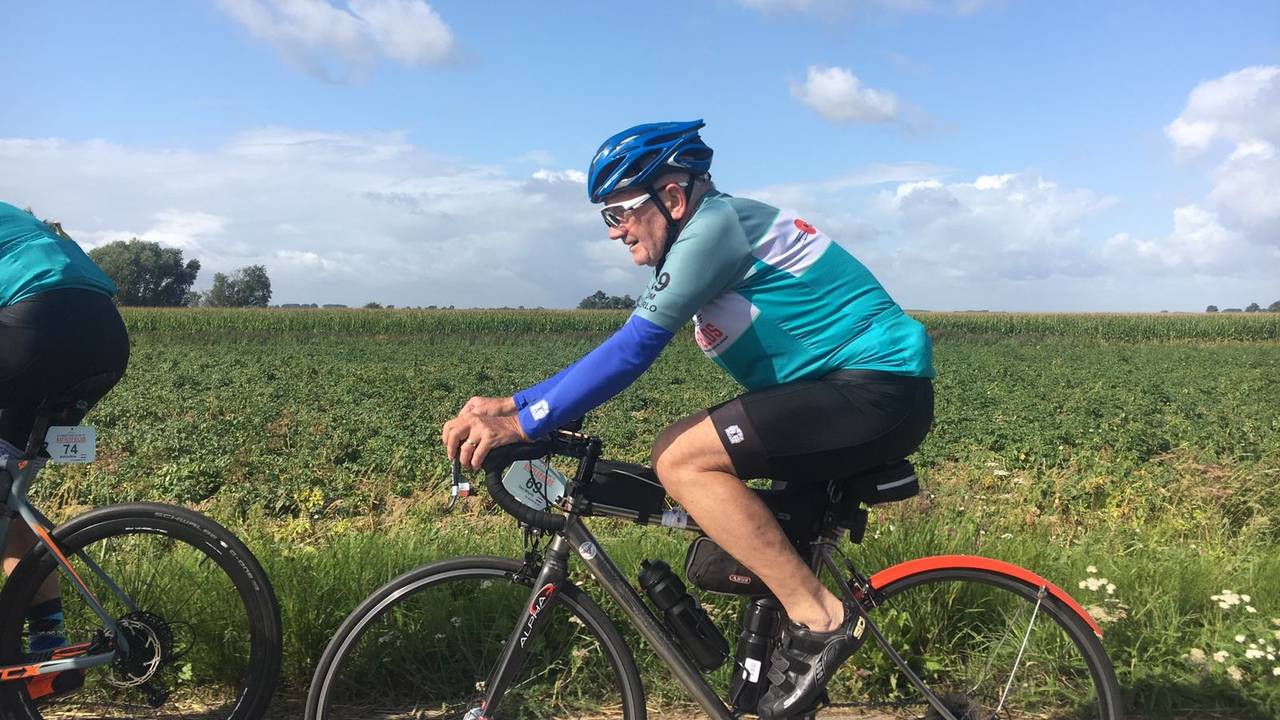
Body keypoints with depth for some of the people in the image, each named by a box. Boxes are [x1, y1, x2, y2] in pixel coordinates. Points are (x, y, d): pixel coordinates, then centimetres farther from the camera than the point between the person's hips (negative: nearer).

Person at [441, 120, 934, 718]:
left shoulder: (717, 223, -15)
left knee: (682, 461, -19)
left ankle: (819, 619, -11)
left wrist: (521, 425, -19)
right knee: (676, 450, 8)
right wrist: (511, 403, 6)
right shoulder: (694, 243, 14)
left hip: (882, 390, -10)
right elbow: (623, 349, 13)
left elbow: (632, 350, -22)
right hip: (848, 395, 10)